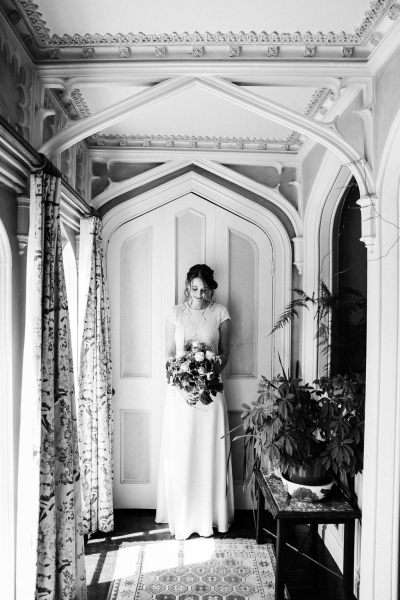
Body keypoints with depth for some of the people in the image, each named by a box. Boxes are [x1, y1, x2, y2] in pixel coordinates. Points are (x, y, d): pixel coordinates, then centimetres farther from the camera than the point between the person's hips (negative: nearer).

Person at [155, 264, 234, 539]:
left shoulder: (220, 312, 1)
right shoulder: (176, 313, 2)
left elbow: (225, 352, 4)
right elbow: (170, 354, 3)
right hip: (180, 389, 0)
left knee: (211, 453, 5)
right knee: (180, 453, 5)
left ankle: (211, 515, 22)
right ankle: (181, 517, 20)